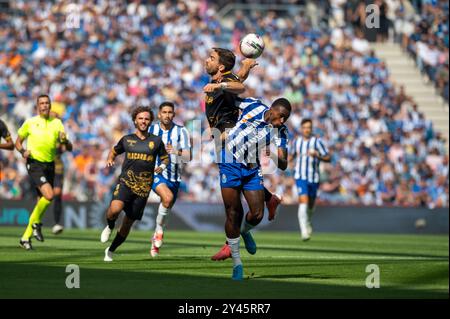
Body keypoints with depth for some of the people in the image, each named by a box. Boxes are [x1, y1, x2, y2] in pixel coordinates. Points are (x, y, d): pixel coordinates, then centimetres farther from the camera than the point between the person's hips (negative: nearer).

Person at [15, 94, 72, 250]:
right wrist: (23, 151, -9)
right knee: (49, 195, -24)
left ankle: (26, 237, 18)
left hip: (50, 165, 4)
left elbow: (69, 147, 6)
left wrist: (65, 141, -17)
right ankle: (36, 223, 0)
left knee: (41, 200, 6)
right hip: (35, 164, -4)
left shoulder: (57, 123, 9)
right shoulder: (30, 123, 2)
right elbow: (18, 141, 12)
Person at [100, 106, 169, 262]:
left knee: (128, 223, 5)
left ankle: (110, 251, 23)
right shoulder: (127, 139, 8)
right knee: (115, 209, -29)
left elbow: (165, 158, 20)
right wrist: (110, 160, 2)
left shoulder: (156, 141, 8)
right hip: (125, 182, -1)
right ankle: (110, 227, 5)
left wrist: (162, 166, -2)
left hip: (143, 188, 1)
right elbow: (114, 151, 24)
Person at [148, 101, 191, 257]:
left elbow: (188, 157, -10)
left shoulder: (181, 132, -3)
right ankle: (159, 229, -13)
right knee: (168, 197, -31)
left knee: (167, 208, 10)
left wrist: (177, 152, -30)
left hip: (173, 176, 2)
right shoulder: (151, 130, 1)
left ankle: (155, 241, 32)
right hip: (155, 173, -2)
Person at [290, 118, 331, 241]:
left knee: (310, 205, 15)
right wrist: (287, 160, 3)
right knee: (303, 201, -20)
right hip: (301, 177, 0)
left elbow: (328, 158, -7)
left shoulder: (317, 141, -6)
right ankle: (304, 231, -22)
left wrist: (317, 155, -24)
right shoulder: (296, 142, 5)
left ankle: (307, 223, 48)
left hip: (313, 178, 0)